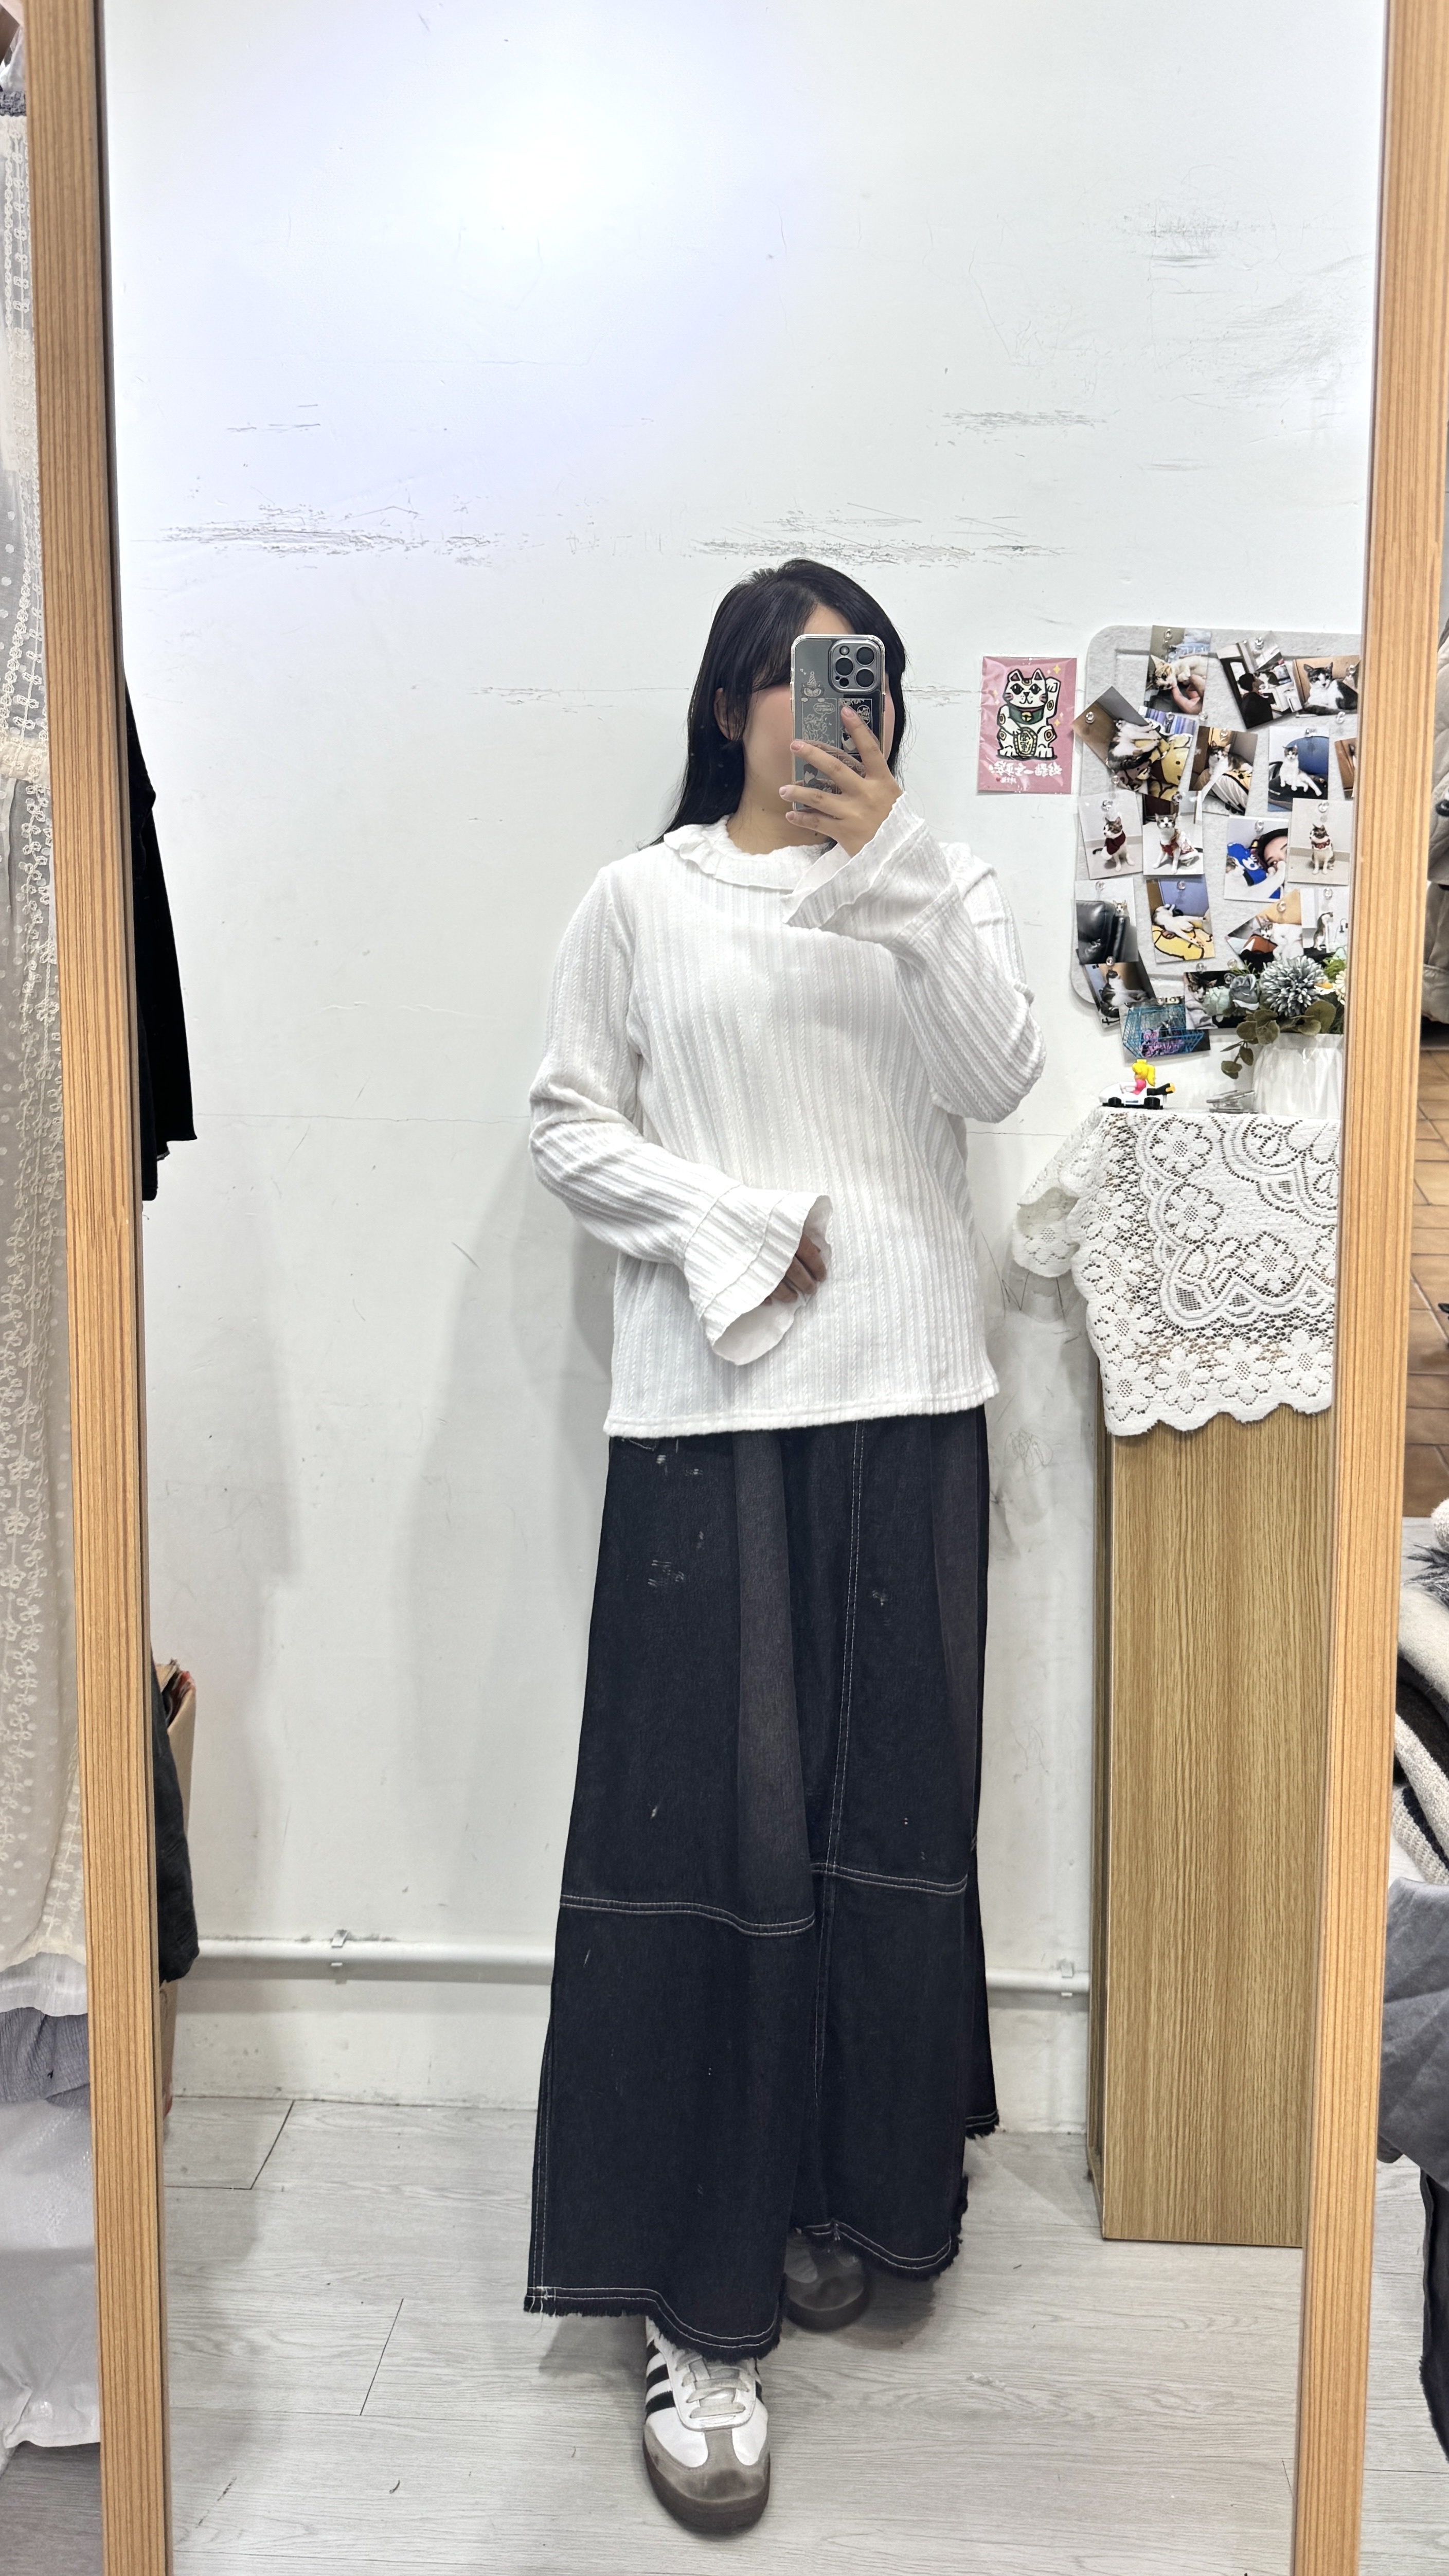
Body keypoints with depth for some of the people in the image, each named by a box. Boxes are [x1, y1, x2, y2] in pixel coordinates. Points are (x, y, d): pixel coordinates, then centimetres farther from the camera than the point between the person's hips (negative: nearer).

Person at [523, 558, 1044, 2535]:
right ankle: (703, 2312, 6)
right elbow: (570, 1129, 4)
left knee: (891, 1803, 6)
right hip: (712, 1408, -2)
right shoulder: (642, 902, 8)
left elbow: (999, 1076, -4)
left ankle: (852, 2190, 27)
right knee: (714, 1817, -4)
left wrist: (893, 854, -10)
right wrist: (738, 1231, -9)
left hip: (906, 1399, 2)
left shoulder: (942, 887, 12)